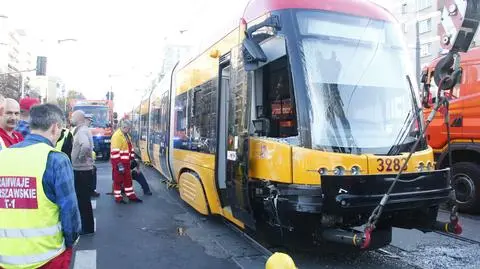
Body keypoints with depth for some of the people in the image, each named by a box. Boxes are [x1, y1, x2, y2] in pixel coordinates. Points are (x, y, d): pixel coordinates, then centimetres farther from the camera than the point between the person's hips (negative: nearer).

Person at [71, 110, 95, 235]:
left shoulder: (81, 131, -18)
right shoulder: (82, 130, 13)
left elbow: (86, 145, -37)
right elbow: (88, 145, 25)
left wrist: (80, 157, -22)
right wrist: (81, 156, 13)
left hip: (82, 170, -10)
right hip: (82, 169, 10)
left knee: (83, 199, 0)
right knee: (83, 198, 18)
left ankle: (87, 228, 10)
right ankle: (86, 226, 29)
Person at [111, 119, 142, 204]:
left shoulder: (127, 135, 11)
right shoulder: (117, 136, -19)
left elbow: (130, 147, 20)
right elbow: (115, 152, -24)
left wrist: (132, 158, 14)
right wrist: (119, 164, -25)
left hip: (126, 161, 9)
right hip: (118, 162, -9)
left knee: (128, 179, 14)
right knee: (118, 180, 3)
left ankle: (131, 196, 23)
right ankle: (118, 197, 14)